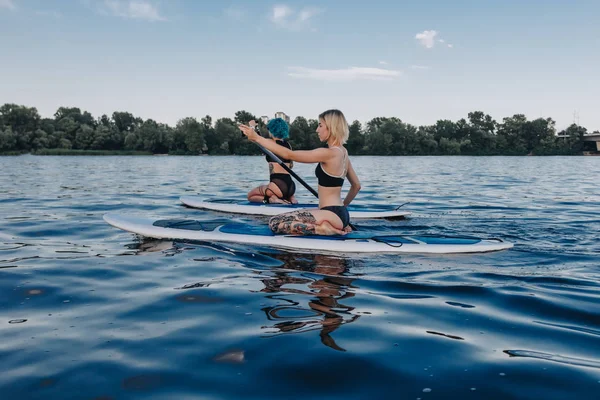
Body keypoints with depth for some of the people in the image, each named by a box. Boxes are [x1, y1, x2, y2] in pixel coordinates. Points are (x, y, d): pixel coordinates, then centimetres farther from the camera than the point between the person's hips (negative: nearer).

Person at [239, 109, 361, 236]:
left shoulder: (328, 153, -15)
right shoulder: (343, 152, 12)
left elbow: (289, 155, -15)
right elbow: (356, 185, 21)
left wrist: (257, 138, -12)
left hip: (332, 215, -9)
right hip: (342, 215, 9)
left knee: (275, 223, -11)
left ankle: (322, 229, -13)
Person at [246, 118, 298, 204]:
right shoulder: (288, 144, 12)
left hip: (278, 185, -6)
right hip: (291, 186, 6)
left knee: (250, 195, 16)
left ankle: (271, 199, -9)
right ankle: (289, 198, 7)